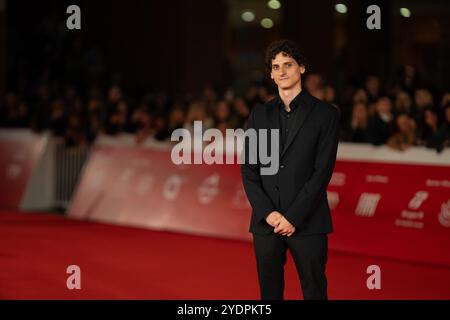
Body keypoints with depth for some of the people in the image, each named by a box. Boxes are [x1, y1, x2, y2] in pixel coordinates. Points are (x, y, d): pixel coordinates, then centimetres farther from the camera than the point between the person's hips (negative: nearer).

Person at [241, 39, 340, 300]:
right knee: (269, 292, 7)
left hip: (308, 223, -3)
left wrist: (293, 217, -12)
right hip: (266, 222, 3)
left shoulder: (326, 114, 0)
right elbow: (248, 169, 7)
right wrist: (268, 213, -7)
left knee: (315, 291, 0)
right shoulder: (259, 114, 11)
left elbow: (323, 171, -6)